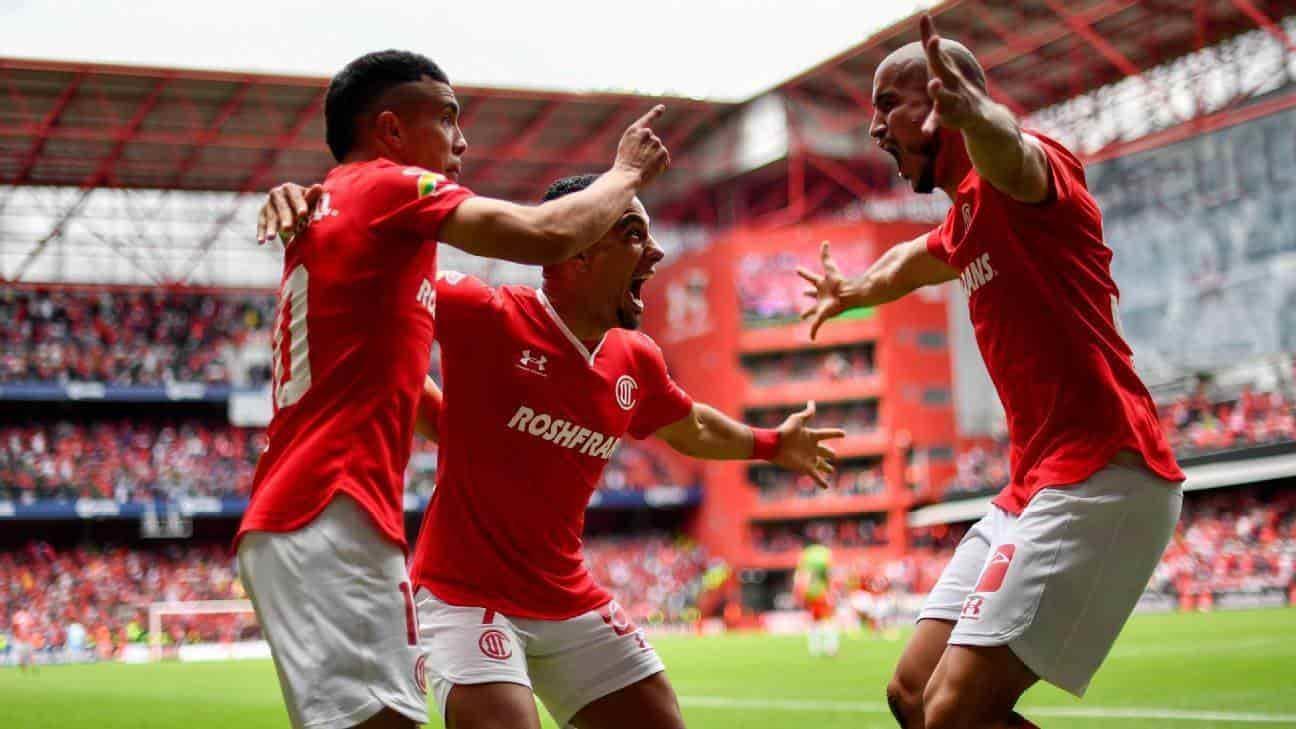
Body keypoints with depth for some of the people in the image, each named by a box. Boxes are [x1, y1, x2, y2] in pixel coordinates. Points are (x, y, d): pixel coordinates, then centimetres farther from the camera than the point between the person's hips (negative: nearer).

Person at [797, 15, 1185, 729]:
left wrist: (975, 115, -59)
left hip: (1102, 480, -10)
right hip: (1035, 490, 10)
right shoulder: (964, 224, 20)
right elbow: (909, 262, 44)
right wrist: (853, 291, 63)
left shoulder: (1020, 177, -9)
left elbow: (1009, 150, -36)